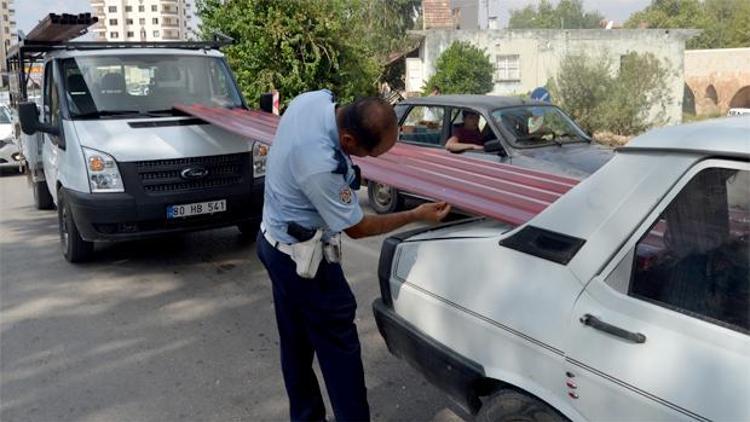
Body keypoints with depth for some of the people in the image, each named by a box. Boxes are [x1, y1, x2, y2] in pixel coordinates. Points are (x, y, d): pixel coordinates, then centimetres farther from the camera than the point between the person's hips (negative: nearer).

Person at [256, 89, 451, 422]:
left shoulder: (315, 98, -11)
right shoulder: (320, 167, -35)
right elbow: (356, 228, -19)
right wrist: (416, 216, -11)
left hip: (274, 239, 9)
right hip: (302, 256, -9)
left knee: (295, 343, 19)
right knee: (338, 346, 4)